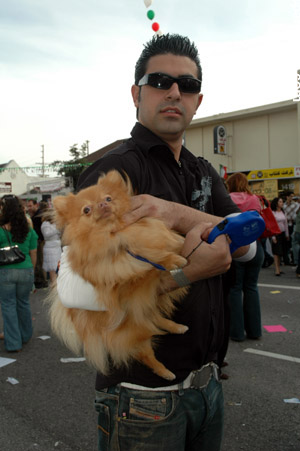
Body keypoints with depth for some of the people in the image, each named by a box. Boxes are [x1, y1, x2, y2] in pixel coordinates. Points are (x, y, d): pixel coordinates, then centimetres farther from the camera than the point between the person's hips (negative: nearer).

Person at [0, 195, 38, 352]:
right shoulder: (29, 230, 0)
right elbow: (33, 254, 6)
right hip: (25, 271, 3)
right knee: (23, 303, 19)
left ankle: (13, 342, 11)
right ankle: (25, 336, 35)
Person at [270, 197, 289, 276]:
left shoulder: (283, 212, 11)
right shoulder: (273, 213, -9)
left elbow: (285, 223, 16)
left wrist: (287, 234, 15)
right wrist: (273, 236, -14)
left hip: (283, 233, 6)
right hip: (276, 233, -6)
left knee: (281, 252, 8)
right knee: (276, 252, -7)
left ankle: (279, 268, 15)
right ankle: (277, 270, -5)